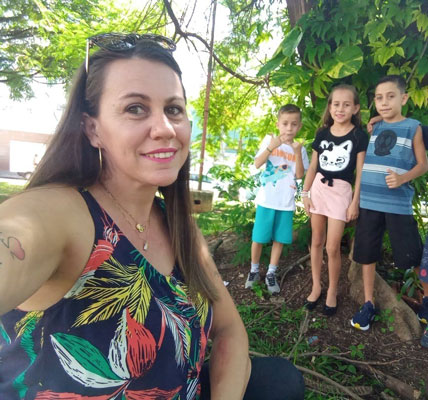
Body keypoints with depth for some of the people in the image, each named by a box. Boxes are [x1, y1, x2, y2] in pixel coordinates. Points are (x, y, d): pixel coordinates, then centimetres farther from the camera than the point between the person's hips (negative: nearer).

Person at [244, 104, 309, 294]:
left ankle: (271, 274, 24)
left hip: (286, 202, 2)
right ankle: (254, 270, 25)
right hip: (266, 200, -2)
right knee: (258, 238, 5)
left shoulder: (299, 148, 4)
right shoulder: (269, 140, -1)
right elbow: (257, 164, -11)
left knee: (279, 239, 9)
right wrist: (271, 146, -22)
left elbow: (299, 175, -6)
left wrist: (297, 153, -17)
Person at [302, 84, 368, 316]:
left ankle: (332, 292, 21)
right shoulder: (322, 134, 4)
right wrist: (305, 193, 4)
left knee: (332, 247, -1)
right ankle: (316, 287, 27)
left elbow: (360, 172, -5)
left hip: (341, 191, -3)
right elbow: (313, 167, 8)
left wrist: (356, 201, -8)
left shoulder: (359, 136, -5)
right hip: (318, 188, 4)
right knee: (316, 242, 11)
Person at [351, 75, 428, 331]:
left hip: (398, 204, -3)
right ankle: (369, 304, 25)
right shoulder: (371, 128, 11)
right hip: (368, 202, 3)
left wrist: (403, 178, -17)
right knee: (367, 253, 9)